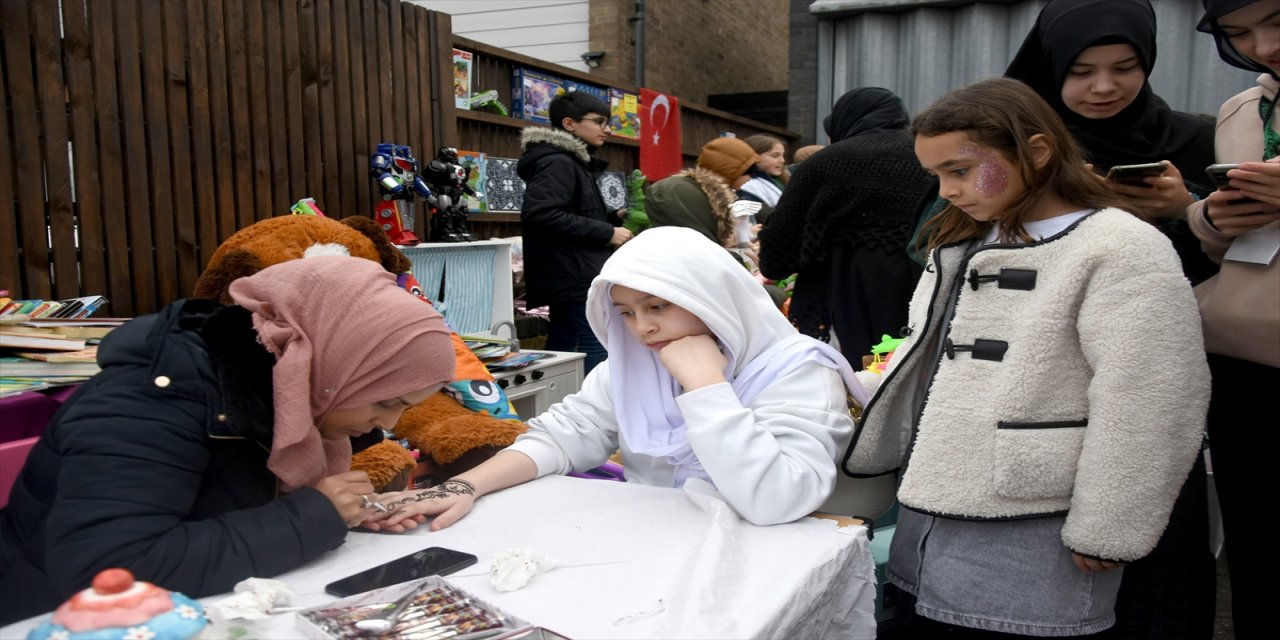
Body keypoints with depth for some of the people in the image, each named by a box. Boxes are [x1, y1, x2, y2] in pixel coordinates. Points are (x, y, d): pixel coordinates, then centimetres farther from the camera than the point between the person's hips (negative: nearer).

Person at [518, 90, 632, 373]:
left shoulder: (574, 163, 22)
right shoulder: (558, 163, -11)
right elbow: (539, 214, -25)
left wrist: (613, 218, 13)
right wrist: (607, 233, -19)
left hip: (570, 283, 11)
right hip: (577, 282, -11)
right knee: (599, 356, -14)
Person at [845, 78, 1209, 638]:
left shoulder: (1122, 251, -13)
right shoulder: (961, 245, 13)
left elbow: (1145, 411, -17)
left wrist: (1104, 533, -14)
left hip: (1026, 547, -7)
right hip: (929, 518, 8)